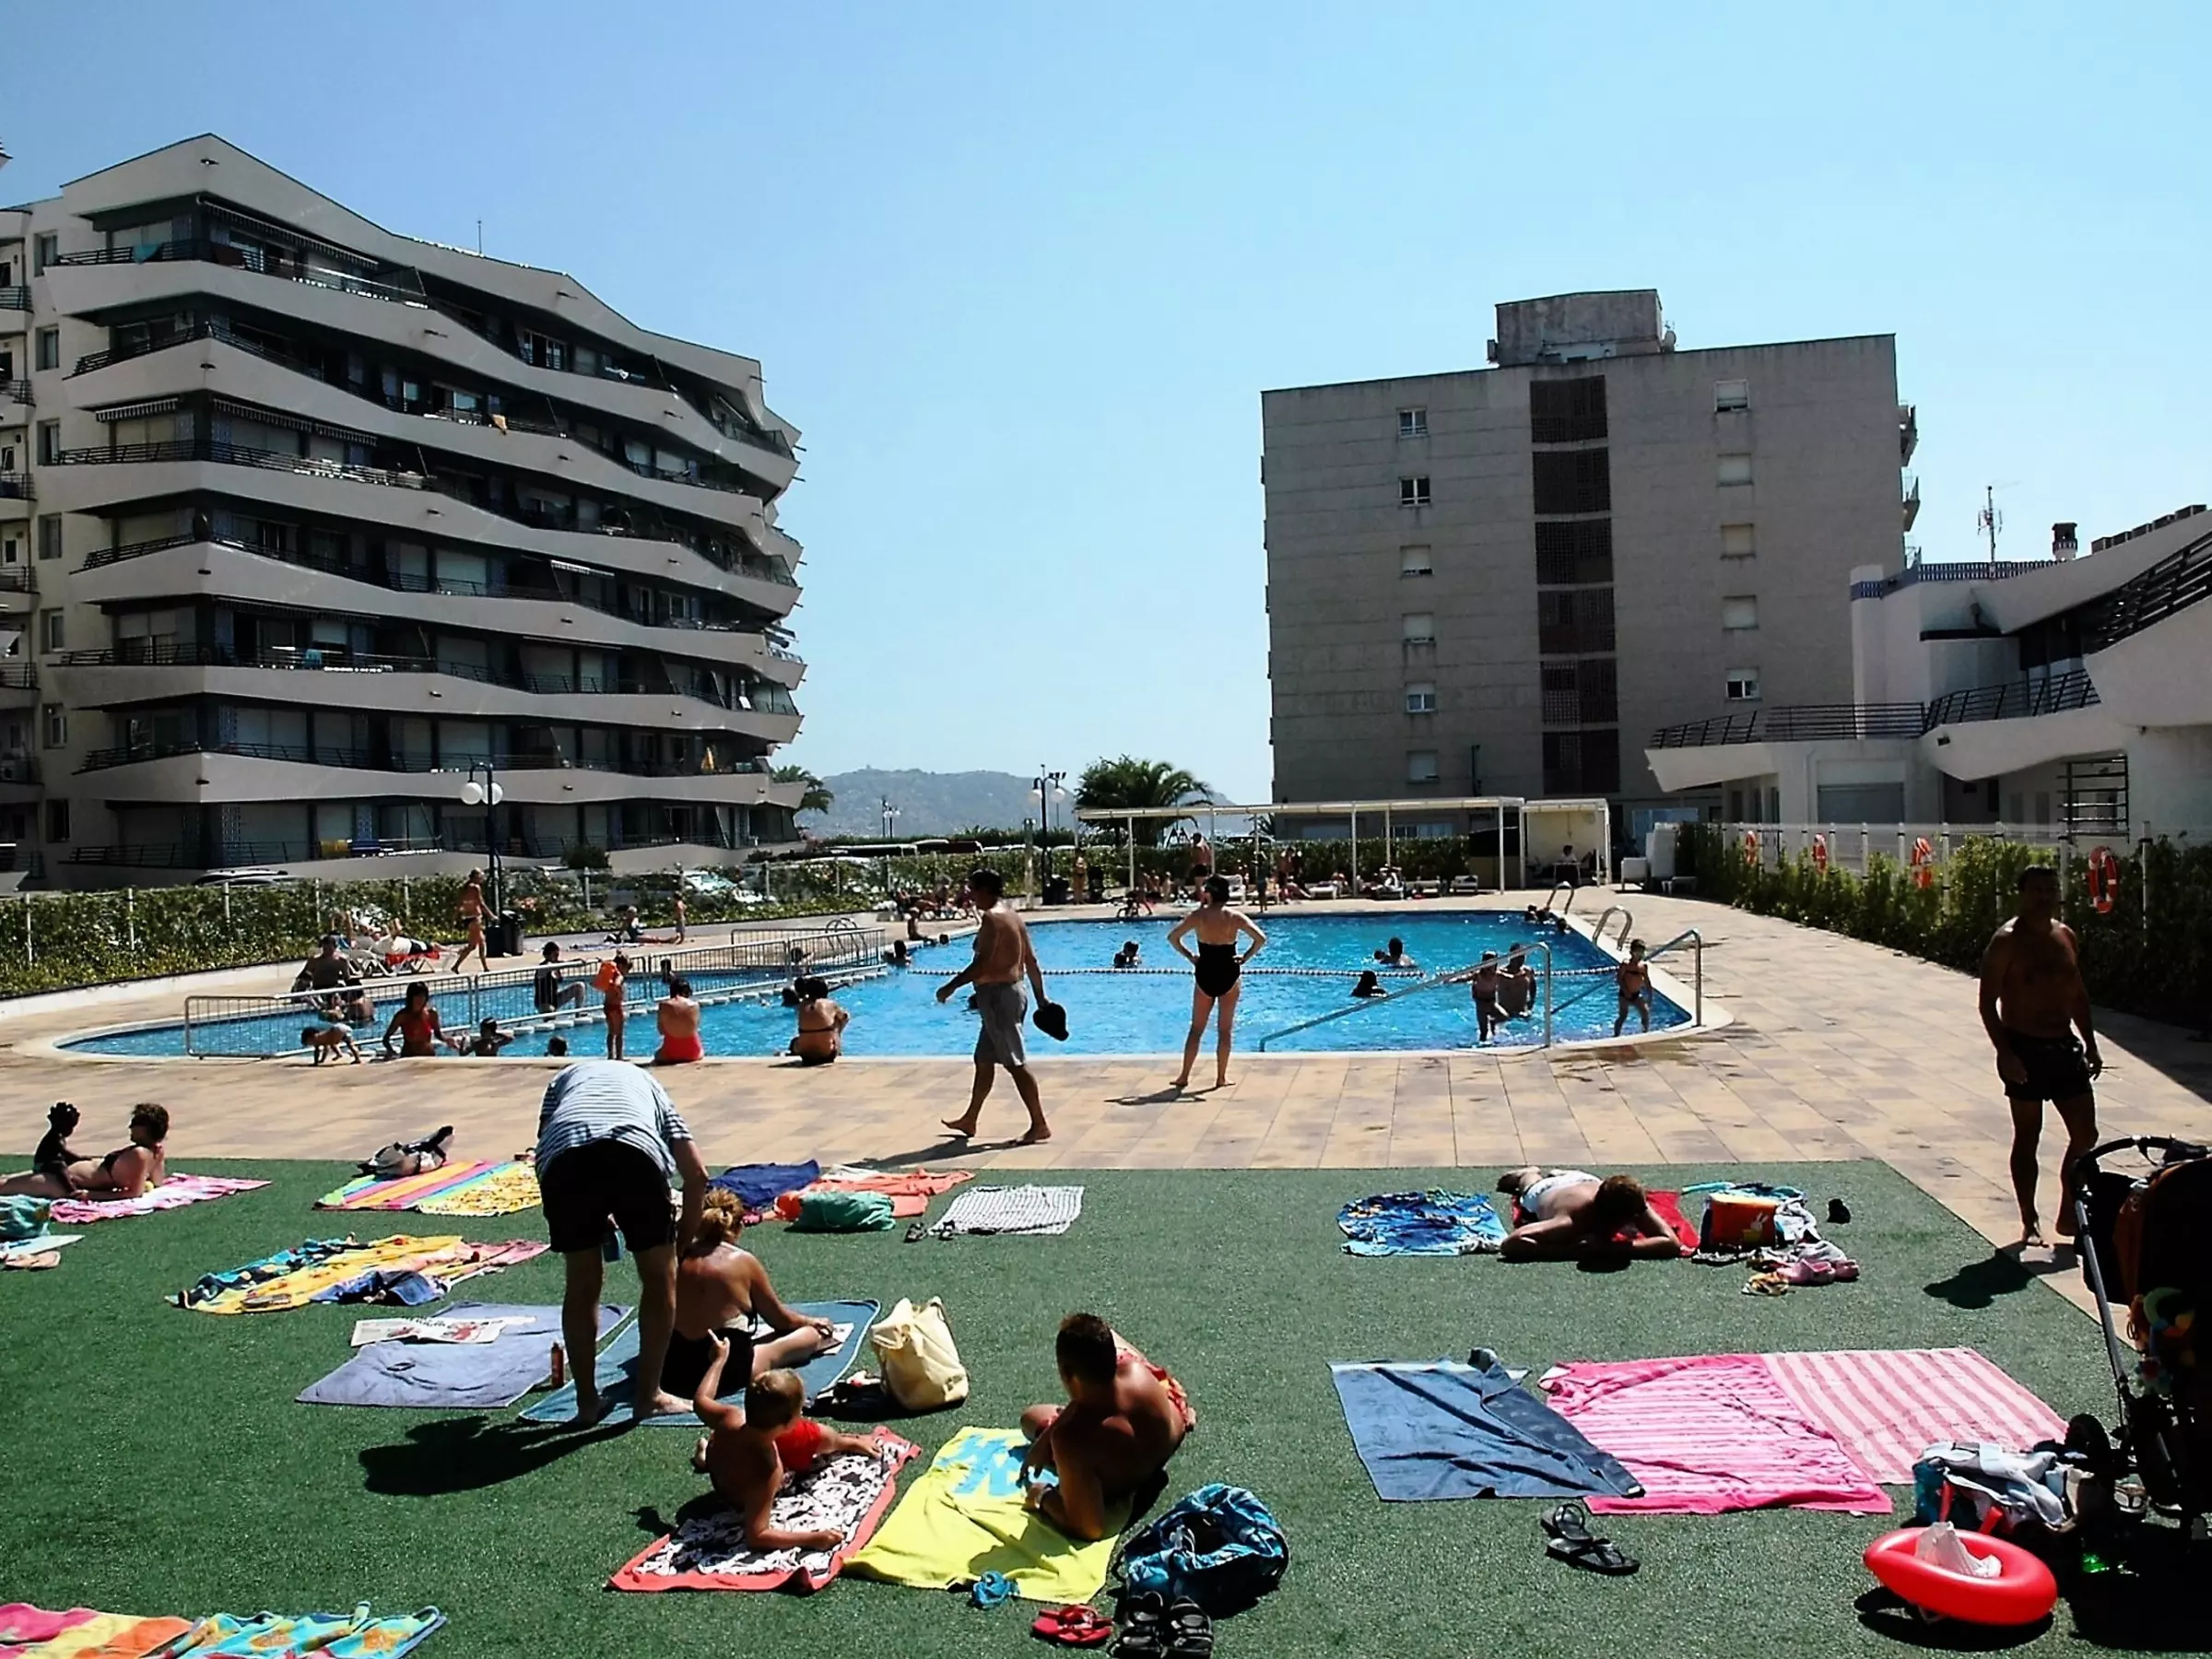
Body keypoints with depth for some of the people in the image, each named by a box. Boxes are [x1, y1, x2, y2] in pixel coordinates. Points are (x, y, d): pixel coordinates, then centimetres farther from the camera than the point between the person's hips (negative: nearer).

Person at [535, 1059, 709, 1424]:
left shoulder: (565, 1076, 42)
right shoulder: (647, 1083, 40)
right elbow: (696, 1173, 29)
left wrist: (594, 1218, 36)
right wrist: (683, 1240, 41)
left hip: (564, 1154, 1)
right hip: (634, 1150, -1)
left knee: (580, 1285, 21)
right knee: (660, 1279, 19)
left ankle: (587, 1401, 28)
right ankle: (649, 1394, 24)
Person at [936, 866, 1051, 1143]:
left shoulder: (991, 918, -15)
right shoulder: (1012, 917, 14)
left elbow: (982, 963, -23)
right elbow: (1031, 962, 15)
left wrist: (951, 986, -16)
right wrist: (1041, 998, 18)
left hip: (997, 995, -10)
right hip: (1011, 992, 10)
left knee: (1016, 1063, -6)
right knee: (983, 1060, 19)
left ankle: (1039, 1124, -4)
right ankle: (970, 1119, 29)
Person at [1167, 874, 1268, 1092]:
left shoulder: (1198, 915, -6)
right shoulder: (1235, 917, -7)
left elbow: (1172, 937, -5)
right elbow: (1260, 938, -14)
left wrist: (1189, 956, 3)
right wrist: (1246, 957, -3)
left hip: (1205, 974, 1)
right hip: (1229, 975, -1)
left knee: (1196, 1028, 11)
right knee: (1225, 1029, 10)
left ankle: (1184, 1076, 12)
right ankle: (1221, 1077, 12)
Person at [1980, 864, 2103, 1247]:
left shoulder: (2066, 936, 9)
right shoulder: (2007, 941, -11)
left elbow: (2078, 993, 18)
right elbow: (1988, 1002, -13)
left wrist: (2090, 1043, 13)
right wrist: (2004, 1053, -19)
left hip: (2064, 1046, 6)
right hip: (2024, 1049, -6)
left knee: (2085, 1135, 6)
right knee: (2027, 1137, 3)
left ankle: (2069, 1214, 21)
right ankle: (2029, 1222, 14)